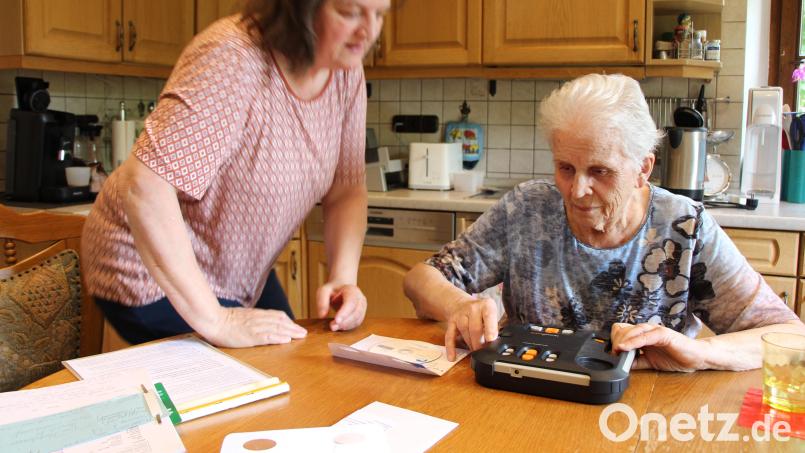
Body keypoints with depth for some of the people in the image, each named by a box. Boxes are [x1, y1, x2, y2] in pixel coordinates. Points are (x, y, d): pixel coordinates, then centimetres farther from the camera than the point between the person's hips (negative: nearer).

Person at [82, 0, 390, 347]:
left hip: (240, 274, 7)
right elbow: (144, 186, -36)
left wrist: (344, 279, -18)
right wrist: (214, 321, -35)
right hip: (155, 275, -7)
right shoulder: (235, 58, -29)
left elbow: (347, 191, -1)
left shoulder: (346, 71, -7)